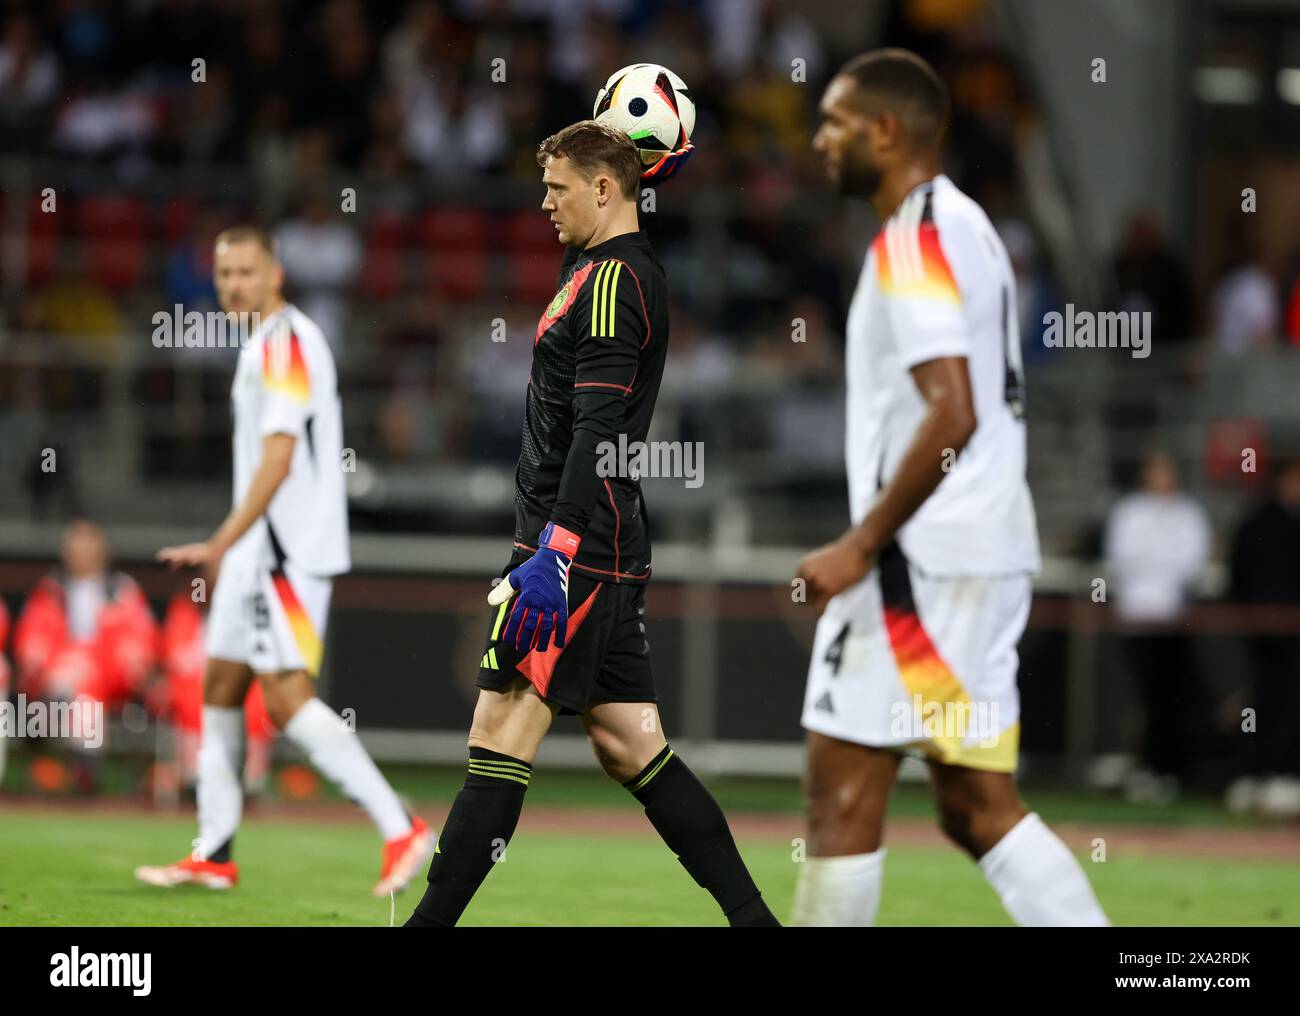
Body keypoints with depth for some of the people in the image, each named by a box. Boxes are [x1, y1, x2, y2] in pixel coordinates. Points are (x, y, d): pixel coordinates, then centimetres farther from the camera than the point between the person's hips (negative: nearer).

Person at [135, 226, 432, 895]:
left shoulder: (286, 343, -14)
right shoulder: (264, 346, 17)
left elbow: (279, 456, -22)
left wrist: (225, 541, -25)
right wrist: (228, 547, 25)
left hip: (288, 550, -11)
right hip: (260, 549, 11)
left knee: (286, 696, -15)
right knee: (221, 684, 12)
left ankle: (400, 831, -16)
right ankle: (213, 855, 17)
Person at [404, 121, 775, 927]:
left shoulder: (609, 279, -13)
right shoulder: (640, 271, 16)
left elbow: (597, 429, -20)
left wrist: (556, 549, -23)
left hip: (578, 548, -10)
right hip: (613, 552, 10)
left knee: (501, 734, -9)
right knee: (630, 745, 9)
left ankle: (430, 921, -10)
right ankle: (752, 914, 6)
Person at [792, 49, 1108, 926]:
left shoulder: (914, 243, -13)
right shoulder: (967, 227, 18)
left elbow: (952, 415, -23)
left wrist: (862, 545, -19)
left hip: (922, 559, -10)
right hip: (987, 552, 10)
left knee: (843, 790, -4)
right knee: (978, 804, 9)